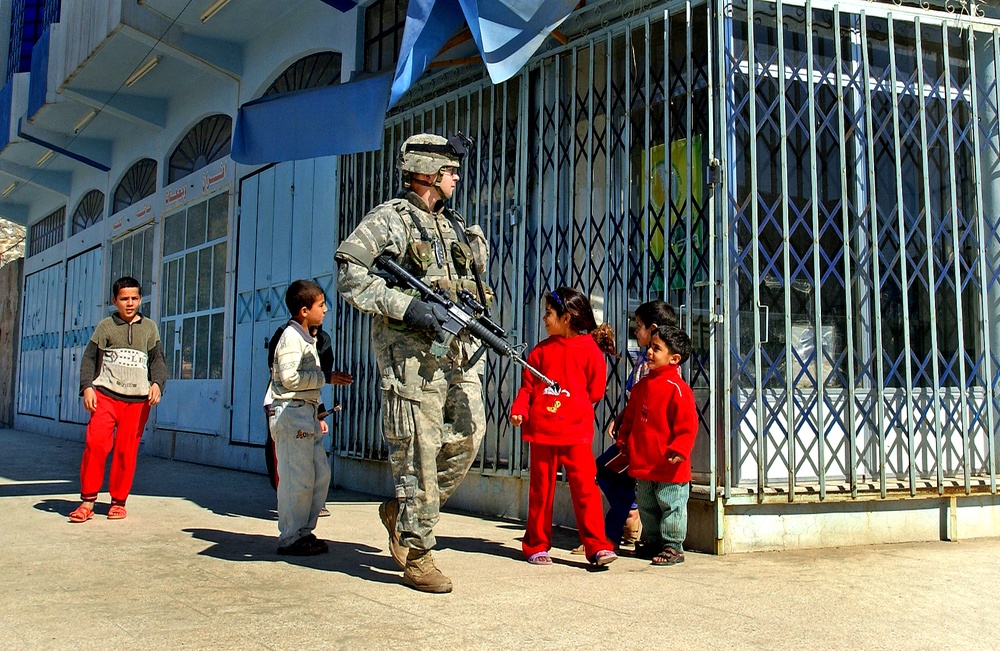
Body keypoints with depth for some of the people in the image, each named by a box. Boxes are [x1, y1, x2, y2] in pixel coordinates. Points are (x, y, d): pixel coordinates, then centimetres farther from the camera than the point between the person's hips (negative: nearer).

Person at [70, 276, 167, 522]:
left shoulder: (149, 327, 14)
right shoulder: (106, 326, 10)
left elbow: (158, 360, 12)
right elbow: (89, 358, 7)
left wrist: (157, 384, -6)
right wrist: (87, 387, -6)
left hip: (138, 399, 1)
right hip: (105, 394, -1)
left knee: (126, 449, -1)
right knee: (95, 443, -13)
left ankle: (119, 501, 12)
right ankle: (87, 501, -3)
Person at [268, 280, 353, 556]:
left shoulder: (307, 338, 20)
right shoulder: (291, 337, -10)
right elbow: (290, 377, -21)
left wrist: (317, 415, 22)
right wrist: (326, 377, -15)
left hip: (307, 414, 10)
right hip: (291, 412, -10)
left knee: (321, 474, 9)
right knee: (298, 478, -8)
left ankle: (304, 531, 17)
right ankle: (290, 538, 1)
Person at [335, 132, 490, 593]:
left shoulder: (455, 226, 21)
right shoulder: (389, 219, -2)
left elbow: (472, 277, 33)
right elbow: (349, 275, -11)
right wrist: (404, 306, -20)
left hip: (460, 352, 7)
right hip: (413, 352, -7)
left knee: (465, 440, 3)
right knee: (418, 452, -4)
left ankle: (401, 512, 24)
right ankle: (416, 554, 6)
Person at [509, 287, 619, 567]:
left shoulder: (590, 349, 0)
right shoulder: (541, 350, 10)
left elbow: (595, 391, 2)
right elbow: (527, 385, 9)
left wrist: (569, 406, 4)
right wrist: (519, 409, -7)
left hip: (576, 432, -3)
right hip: (541, 430, 3)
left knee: (585, 487, -7)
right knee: (541, 489, 8)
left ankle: (598, 547, -1)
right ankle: (536, 546, 18)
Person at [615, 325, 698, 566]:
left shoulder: (677, 388, -14)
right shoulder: (642, 385, 9)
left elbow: (688, 425, -16)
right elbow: (630, 416, 19)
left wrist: (679, 449, -24)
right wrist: (623, 440, 15)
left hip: (669, 467, -8)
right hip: (643, 463, 8)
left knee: (671, 506, 2)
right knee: (646, 507, 18)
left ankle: (673, 546, 13)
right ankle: (651, 541, 32)